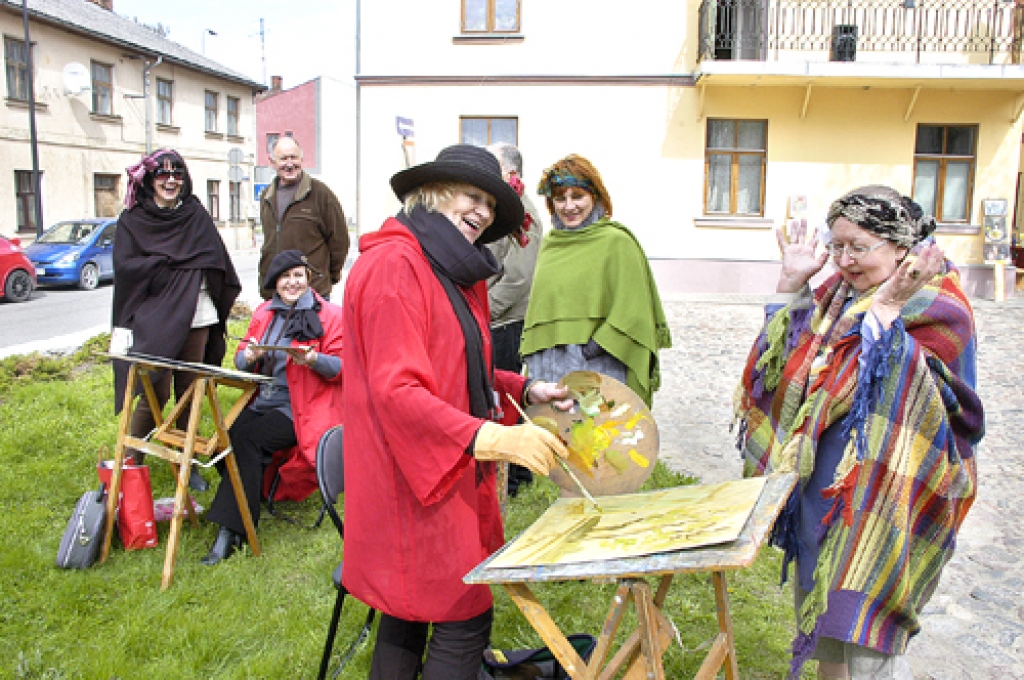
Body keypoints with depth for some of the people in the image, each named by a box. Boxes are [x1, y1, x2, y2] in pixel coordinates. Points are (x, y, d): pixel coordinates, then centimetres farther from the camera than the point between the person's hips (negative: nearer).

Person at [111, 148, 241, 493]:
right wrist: (177, 262, -8)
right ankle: (132, 461, 11)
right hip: (155, 320, -3)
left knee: (188, 391, 6)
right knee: (155, 393, -5)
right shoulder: (133, 219, 4)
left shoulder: (196, 215, 11)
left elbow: (217, 260, 9)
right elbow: (125, 265, -8)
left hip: (197, 318, 3)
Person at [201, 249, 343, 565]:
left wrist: (312, 359, -26)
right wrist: (250, 355, -10)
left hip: (299, 409, -6)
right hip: (261, 402, 6)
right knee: (225, 438, -20)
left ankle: (231, 531, -20)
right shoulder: (264, 313, 15)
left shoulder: (328, 315, -2)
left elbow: (342, 366, -7)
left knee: (246, 438, -26)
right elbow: (241, 358, 14)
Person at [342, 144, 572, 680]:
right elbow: (397, 390, -25)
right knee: (464, 619, -3)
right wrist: (492, 438, -32)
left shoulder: (455, 274, 15)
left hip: (454, 472, 10)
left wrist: (523, 391, 7)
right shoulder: (394, 265, -17)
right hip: (414, 476, -10)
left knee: (410, 613, 18)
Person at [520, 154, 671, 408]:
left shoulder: (616, 242, -4)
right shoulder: (549, 243, 15)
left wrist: (597, 345, -16)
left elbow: (632, 312, -9)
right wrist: (528, 351, 17)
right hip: (546, 366, 6)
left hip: (597, 369, -5)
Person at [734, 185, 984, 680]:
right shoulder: (839, 296, 6)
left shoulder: (936, 311, -14)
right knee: (822, 618, 22)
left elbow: (902, 397, -27)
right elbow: (786, 359, 9)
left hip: (879, 498, -7)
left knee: (864, 640, 4)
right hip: (821, 486, 7)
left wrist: (886, 311, -30)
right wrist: (792, 282, 1)